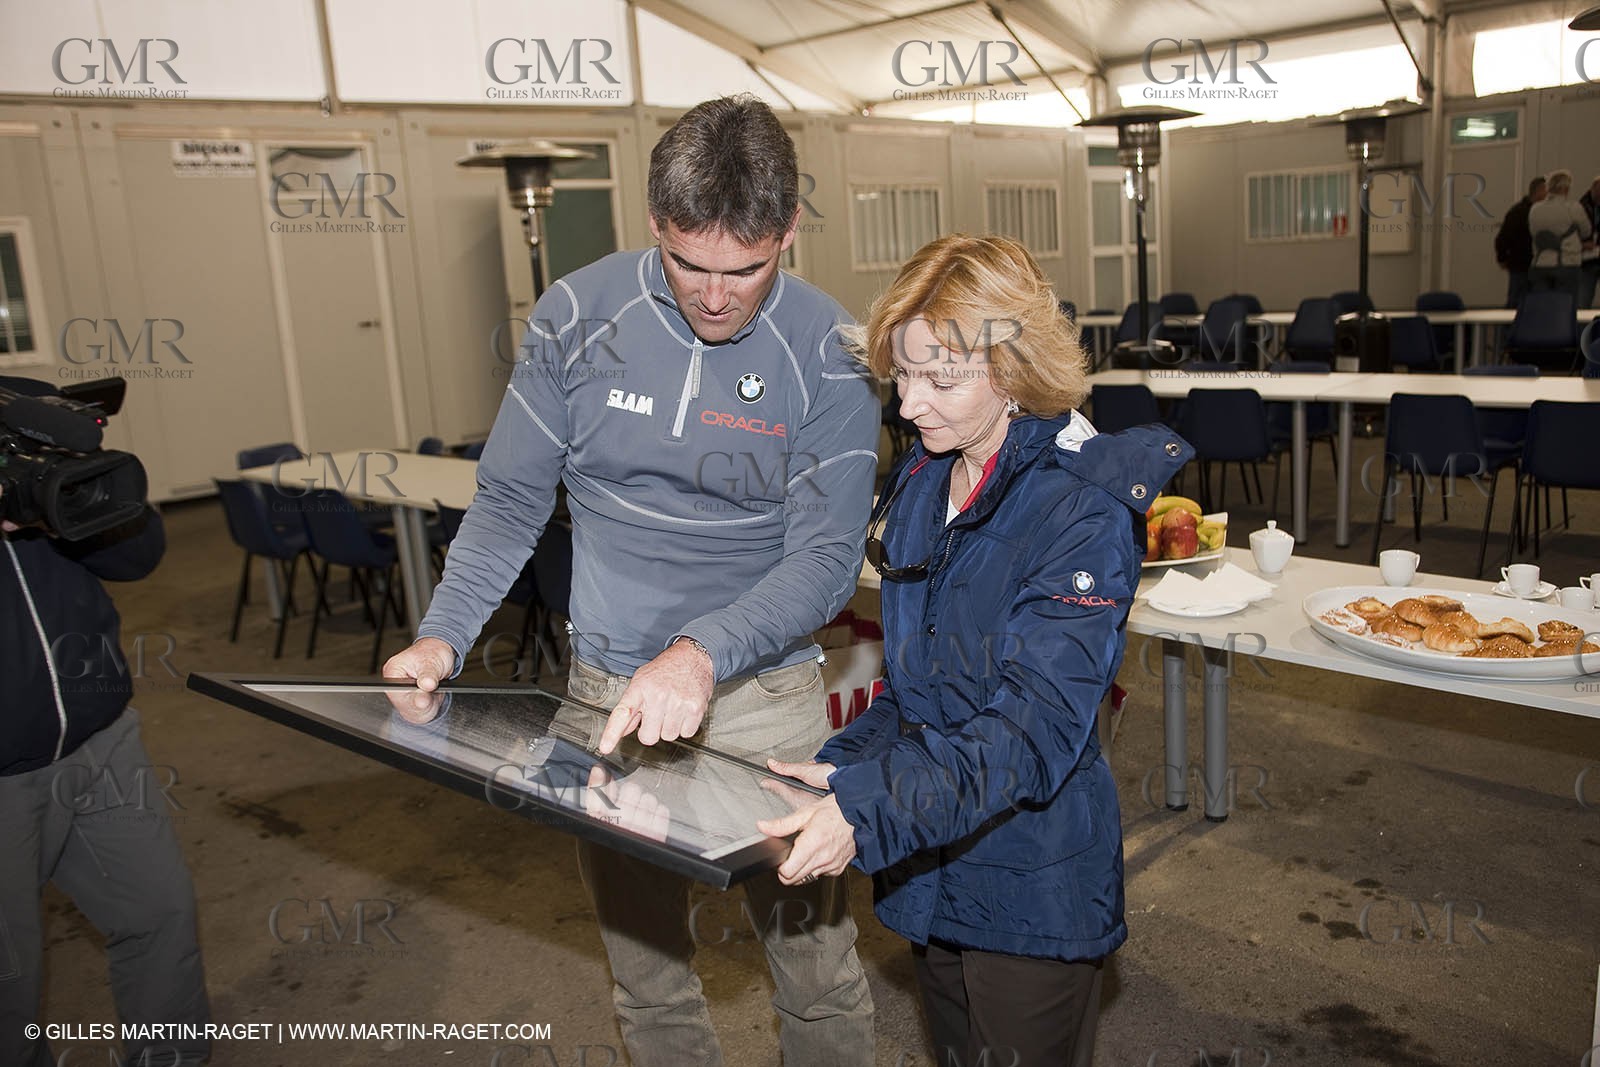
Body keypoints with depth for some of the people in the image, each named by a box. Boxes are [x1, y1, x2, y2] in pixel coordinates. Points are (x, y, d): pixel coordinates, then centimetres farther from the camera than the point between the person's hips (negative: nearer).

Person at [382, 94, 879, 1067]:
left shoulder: (829, 355, -11)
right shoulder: (578, 316, -5)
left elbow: (827, 559, -14)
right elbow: (511, 498, 2)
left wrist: (701, 654, -31)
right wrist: (444, 637, -11)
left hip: (766, 697, -1)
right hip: (606, 691, 2)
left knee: (818, 972, 10)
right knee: (647, 974, 16)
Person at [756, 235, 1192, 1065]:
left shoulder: (1085, 512, -22)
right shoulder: (918, 483, 1)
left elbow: (1033, 728, -29)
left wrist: (869, 813, -38)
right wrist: (846, 768, -5)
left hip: (1032, 891, -7)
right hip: (931, 871, 7)